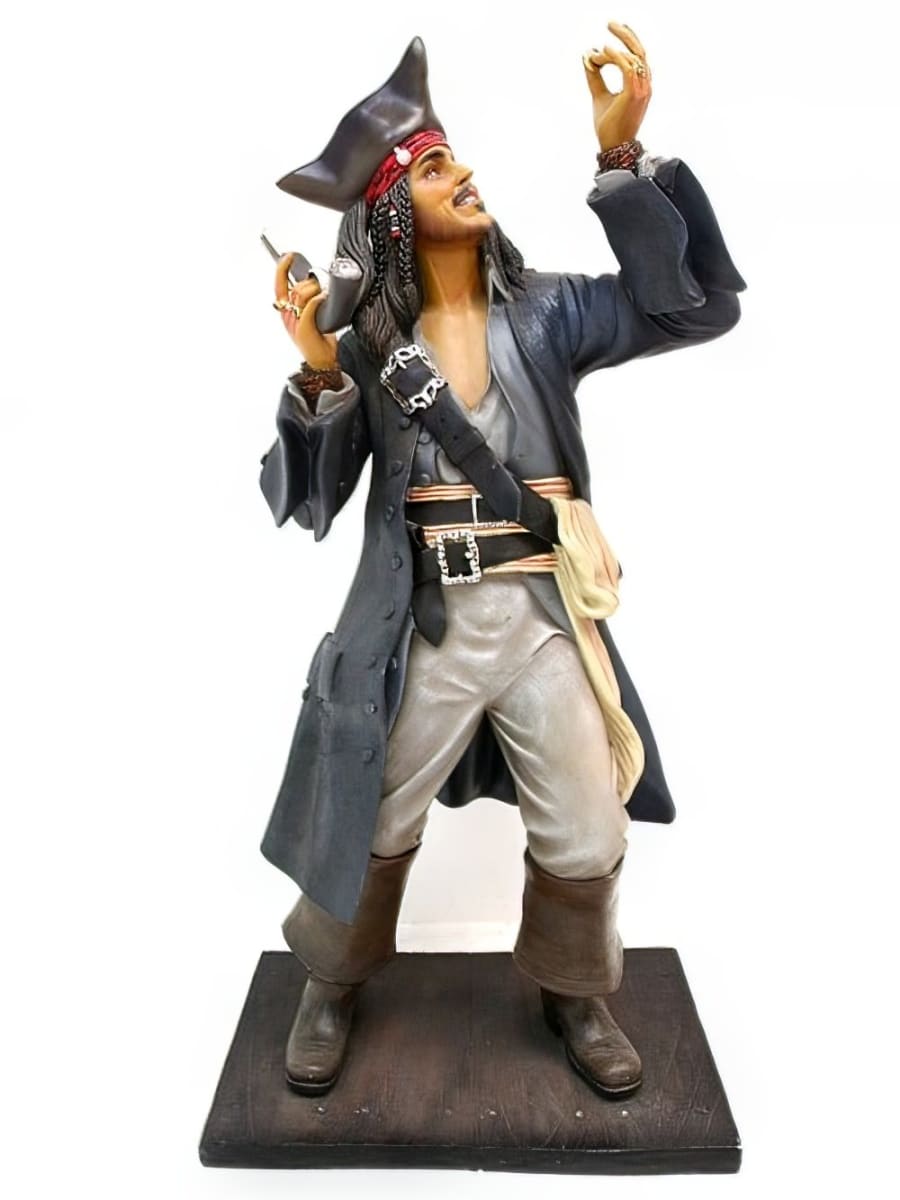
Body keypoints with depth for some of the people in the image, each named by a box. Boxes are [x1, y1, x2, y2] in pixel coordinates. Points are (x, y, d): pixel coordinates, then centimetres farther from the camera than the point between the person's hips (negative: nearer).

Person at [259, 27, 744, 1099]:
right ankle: (332, 985, 44)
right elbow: (303, 501, -5)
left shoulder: (545, 312, 2)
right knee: (373, 830, 14)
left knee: (586, 840, 10)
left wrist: (622, 155, -18)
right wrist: (317, 376, -19)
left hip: (545, 619, 1)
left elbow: (699, 304, -11)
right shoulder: (368, 342, 0)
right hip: (422, 629, -1)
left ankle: (574, 994, 42)